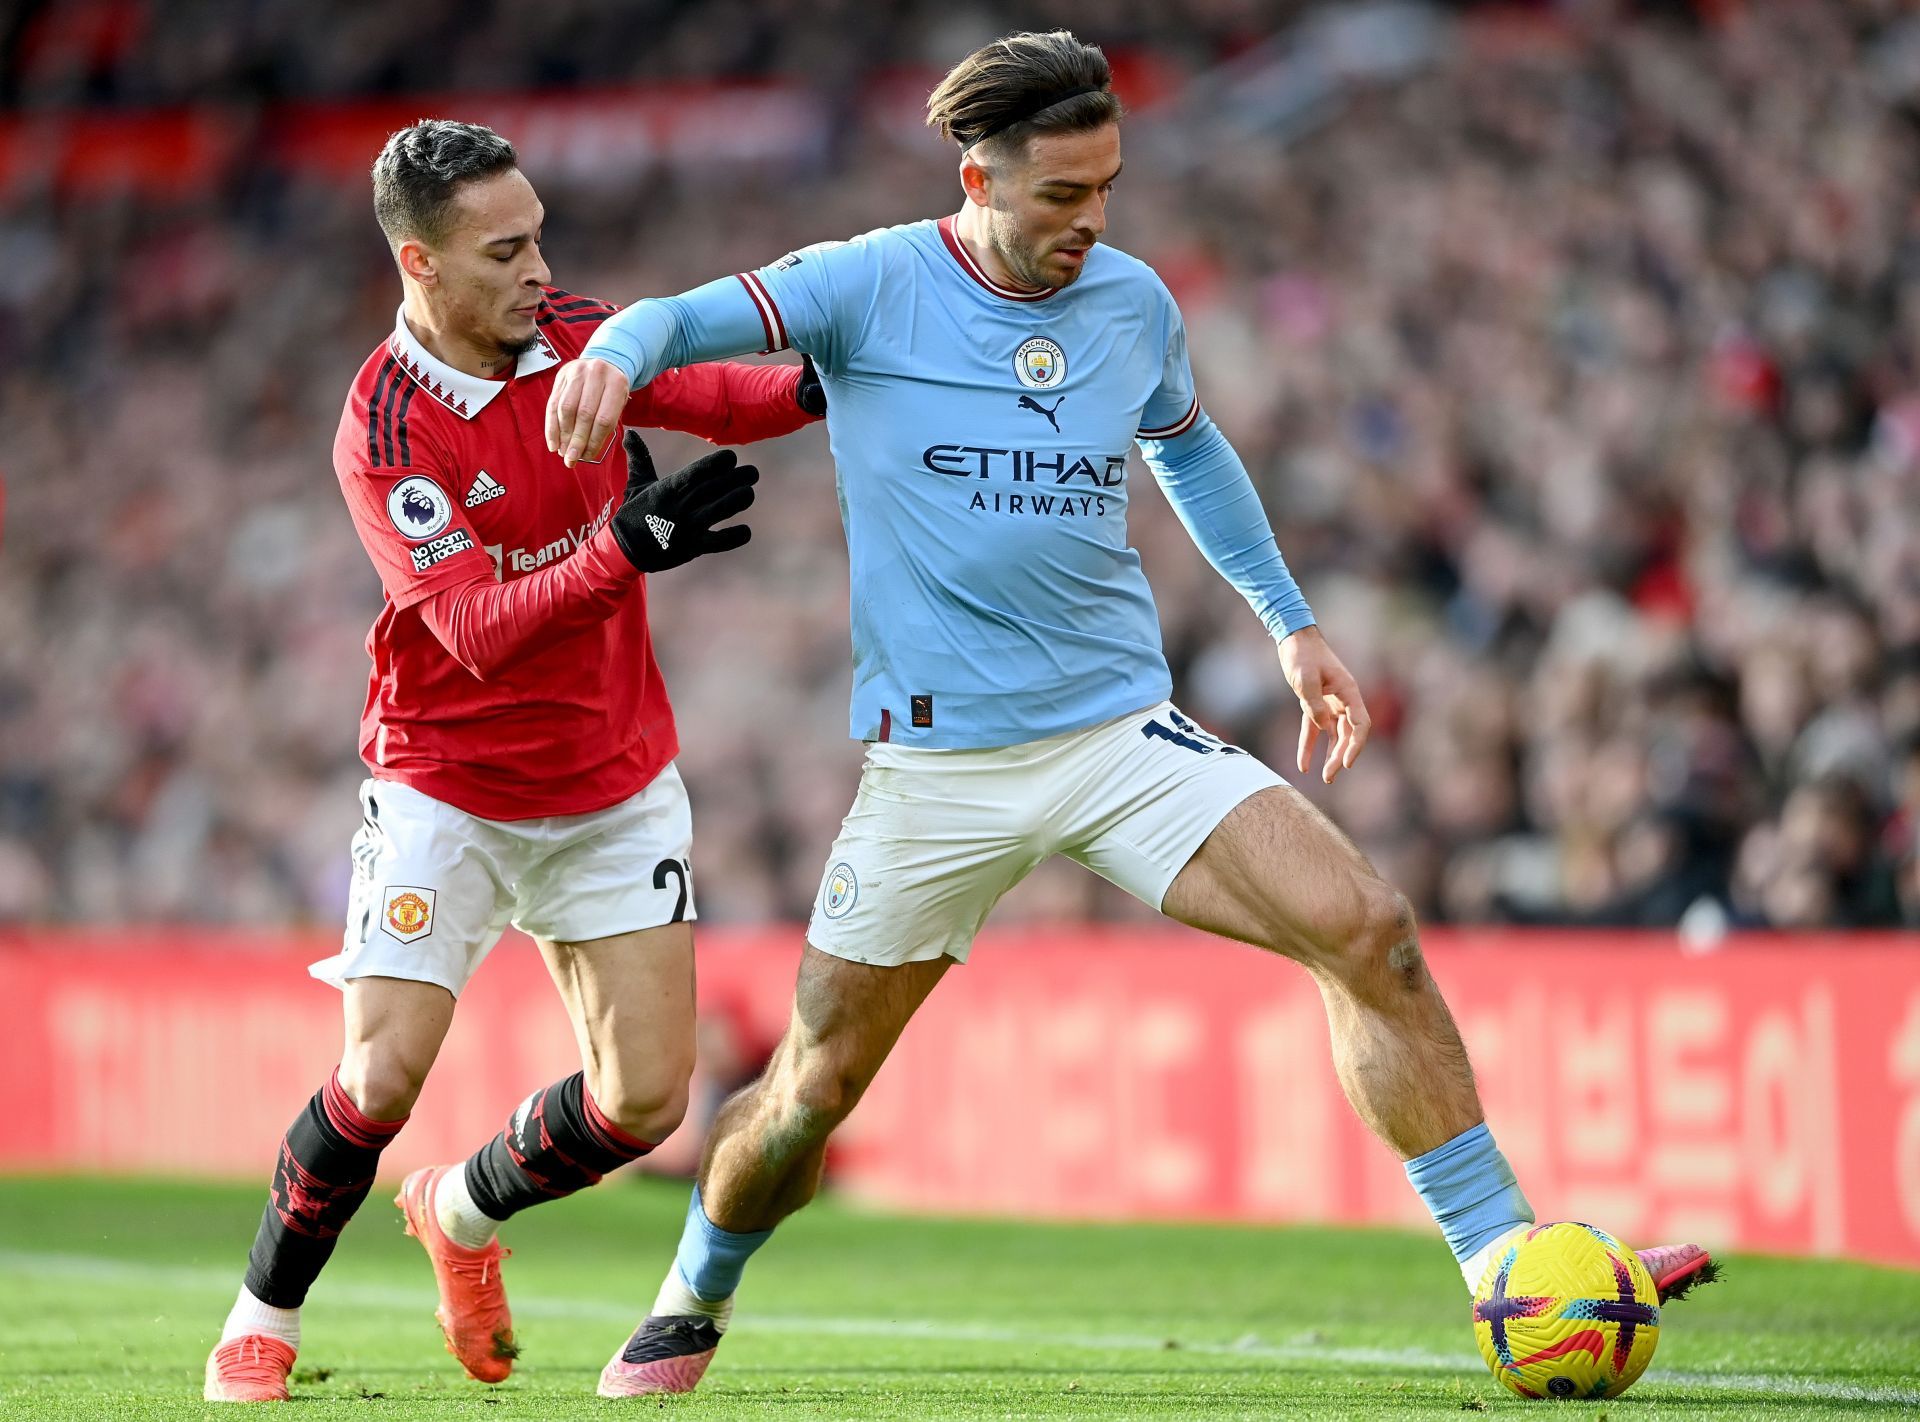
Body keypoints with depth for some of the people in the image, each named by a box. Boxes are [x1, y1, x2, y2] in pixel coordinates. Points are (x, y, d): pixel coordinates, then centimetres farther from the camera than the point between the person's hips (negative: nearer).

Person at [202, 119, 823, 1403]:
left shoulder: (577, 336, -4)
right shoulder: (382, 433, -20)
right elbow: (479, 631, -28)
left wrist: (822, 385, -32)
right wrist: (624, 546, -41)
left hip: (616, 790, 4)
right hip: (444, 792, -4)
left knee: (646, 1099, -4)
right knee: (381, 1078, -15)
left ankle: (465, 1212, 26)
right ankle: (263, 1322, 9)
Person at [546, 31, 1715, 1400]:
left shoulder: (1134, 302, 5)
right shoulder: (873, 288, -7)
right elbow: (683, 320, -14)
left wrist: (1292, 624, 25)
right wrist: (614, 357, -38)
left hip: (1126, 733, 3)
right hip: (940, 761, -3)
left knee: (1370, 932, -17)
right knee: (811, 1090, 4)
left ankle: (1504, 1261, -13)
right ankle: (691, 1309, 33)